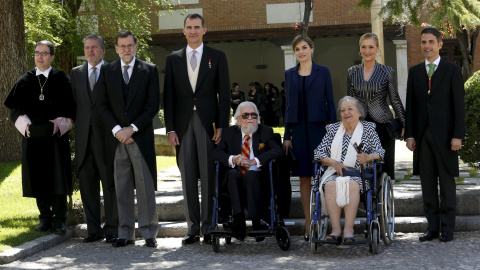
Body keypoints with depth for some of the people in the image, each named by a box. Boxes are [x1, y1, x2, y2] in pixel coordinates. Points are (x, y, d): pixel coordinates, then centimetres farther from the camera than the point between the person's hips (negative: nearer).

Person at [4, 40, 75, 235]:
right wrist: (26, 124, -7)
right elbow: (15, 109, 9)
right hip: (33, 136, 3)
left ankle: (59, 219, 2)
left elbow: (71, 108, 0)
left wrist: (58, 123, -14)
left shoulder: (61, 80, 1)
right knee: (38, 177, 6)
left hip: (56, 136, -3)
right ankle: (45, 217, 15)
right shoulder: (25, 81, 9)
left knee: (57, 177, -4)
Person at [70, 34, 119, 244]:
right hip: (84, 137, 4)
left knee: (110, 183, 0)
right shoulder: (76, 73, 14)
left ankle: (112, 229, 7)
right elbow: (74, 103, 15)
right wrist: (80, 125, 6)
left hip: (107, 135, -4)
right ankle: (93, 229, 13)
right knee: (87, 183, 5)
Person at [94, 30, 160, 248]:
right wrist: (116, 130, -8)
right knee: (122, 188, 4)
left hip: (141, 137, -2)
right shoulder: (106, 71, 10)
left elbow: (153, 105, -1)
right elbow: (101, 104, 5)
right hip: (116, 138, 2)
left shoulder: (149, 70, 5)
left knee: (146, 186, -1)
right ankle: (125, 233, 9)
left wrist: (132, 128, -9)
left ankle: (149, 232, 4)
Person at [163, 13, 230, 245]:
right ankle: (192, 228, 7)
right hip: (183, 124, 2)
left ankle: (208, 228, 4)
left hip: (208, 124, -2)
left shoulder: (217, 57, 7)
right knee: (188, 178, 3)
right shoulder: (173, 59, 12)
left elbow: (224, 94, 3)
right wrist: (170, 128, 0)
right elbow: (169, 96, 9)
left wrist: (221, 126, -6)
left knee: (209, 177, -1)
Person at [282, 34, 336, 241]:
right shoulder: (290, 74, 11)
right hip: (299, 129, 3)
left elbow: (330, 102, 2)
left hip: (319, 128, -3)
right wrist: (287, 135, 7)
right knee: (304, 177, 3)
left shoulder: (323, 72, 3)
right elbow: (289, 106, 12)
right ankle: (309, 226, 7)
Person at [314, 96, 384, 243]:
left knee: (352, 184, -36)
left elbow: (380, 152, 3)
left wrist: (368, 157, -20)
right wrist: (334, 162, -9)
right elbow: (318, 152, 10)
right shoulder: (333, 129, 18)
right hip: (334, 172, 2)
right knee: (330, 185, -33)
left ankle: (349, 229, -39)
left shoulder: (368, 128, 13)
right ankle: (336, 229, -37)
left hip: (359, 174, -2)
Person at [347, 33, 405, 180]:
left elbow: (395, 100, 4)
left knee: (385, 168, 0)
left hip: (382, 124, -2)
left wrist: (404, 125, 0)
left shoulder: (388, 72, 0)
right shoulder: (352, 72, 8)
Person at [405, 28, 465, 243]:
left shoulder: (452, 71, 1)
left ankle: (447, 228, 7)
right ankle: (432, 227, 10)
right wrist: (410, 134, 2)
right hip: (422, 135, 4)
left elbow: (459, 105, -3)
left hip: (444, 135, -3)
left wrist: (457, 135, -10)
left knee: (446, 181, 2)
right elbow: (410, 105, 10)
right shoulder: (415, 72, 12)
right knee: (427, 183, 5)